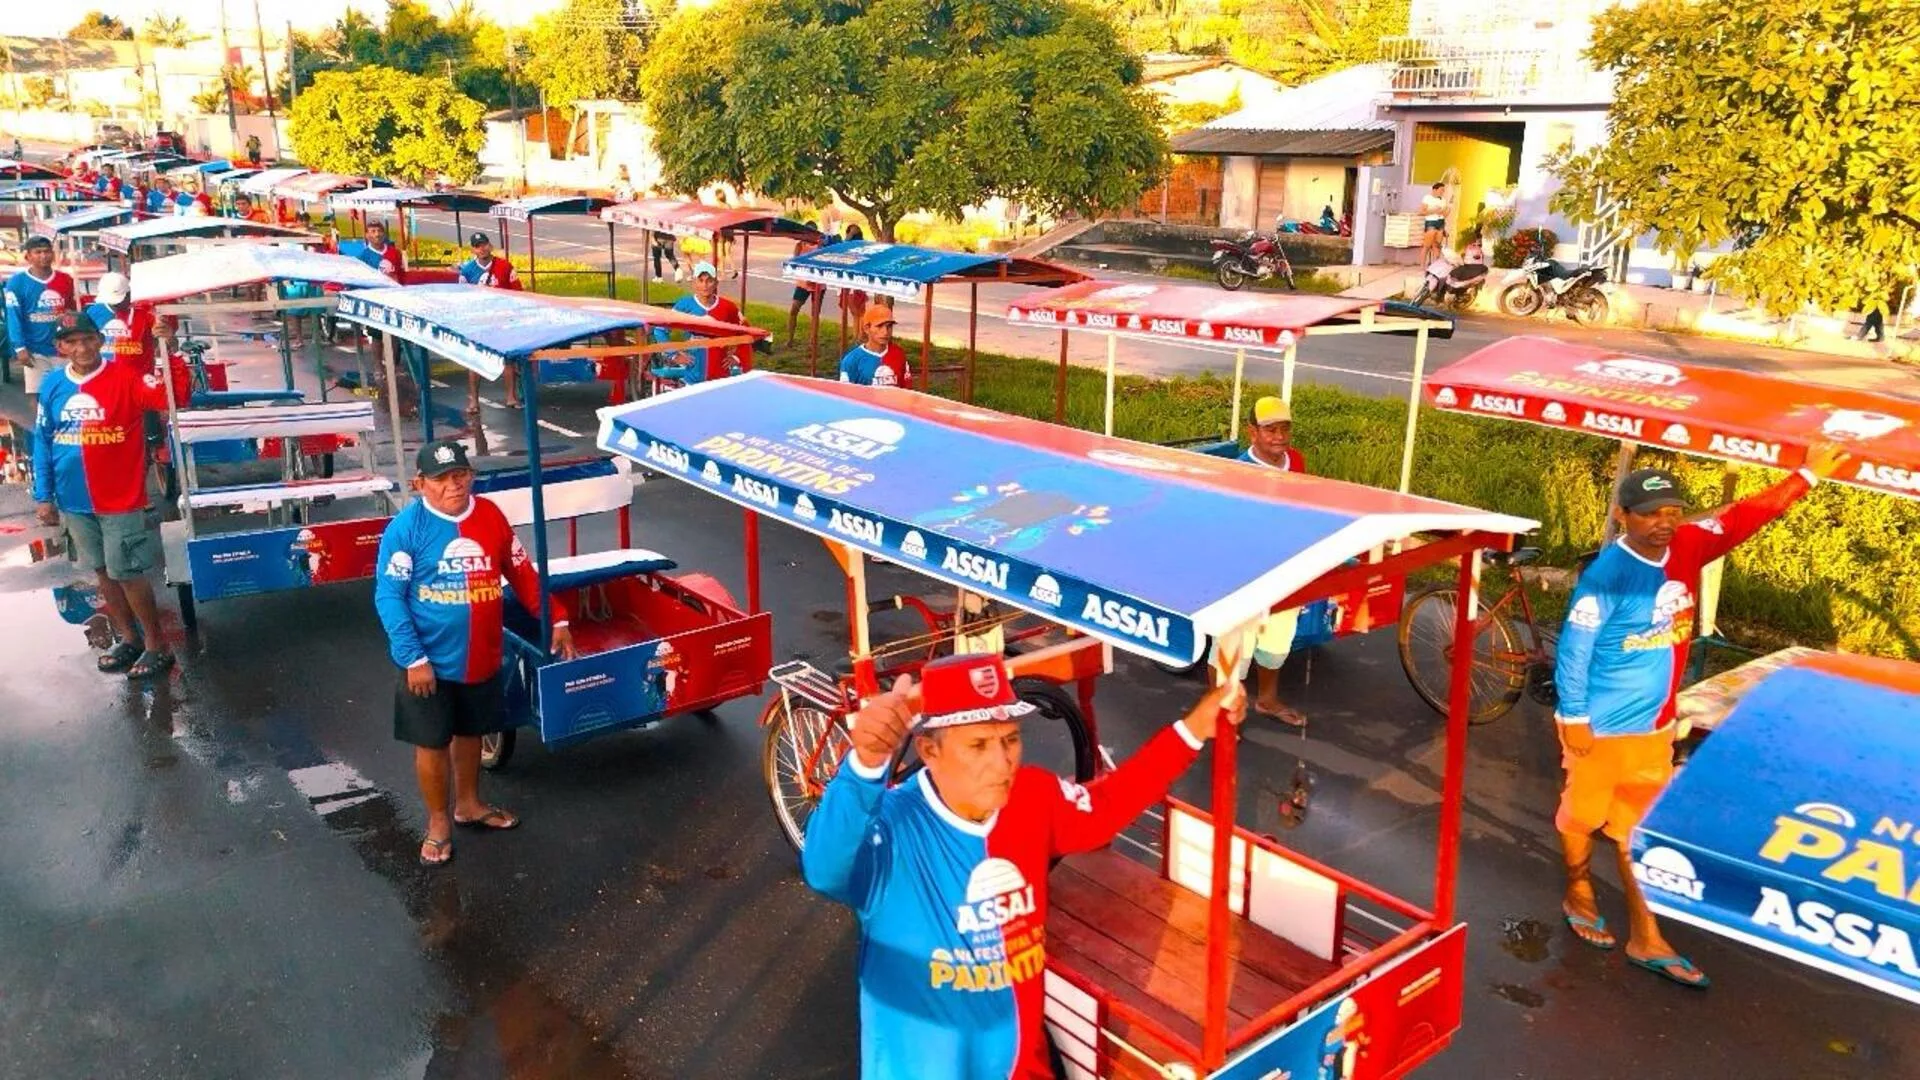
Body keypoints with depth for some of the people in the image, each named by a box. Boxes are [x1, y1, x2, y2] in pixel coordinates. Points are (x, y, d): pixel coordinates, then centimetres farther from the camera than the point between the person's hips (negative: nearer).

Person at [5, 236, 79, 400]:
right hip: (35, 350, -3)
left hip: (63, 349, 3)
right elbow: (14, 318, -8)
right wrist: (20, 348, -14)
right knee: (37, 394, 2)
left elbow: (74, 313, 13)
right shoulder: (17, 282, -6)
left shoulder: (66, 280, 5)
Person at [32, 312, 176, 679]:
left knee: (128, 574, 2)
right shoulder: (52, 386, 1)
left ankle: (156, 646, 15)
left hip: (120, 499, -5)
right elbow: (42, 442, 7)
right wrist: (43, 496, 6)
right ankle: (128, 638, 31)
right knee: (103, 573, 16)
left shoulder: (125, 378, -11)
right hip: (74, 501, 5)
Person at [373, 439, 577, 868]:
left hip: (482, 658, 4)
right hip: (431, 662, -4)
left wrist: (555, 619, 4)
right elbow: (388, 596, -15)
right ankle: (438, 822, 30)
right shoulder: (406, 527, -16)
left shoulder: (490, 516, -4)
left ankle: (468, 805, 43)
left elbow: (521, 573, 6)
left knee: (470, 733, 22)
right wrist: (414, 658, -19)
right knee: (431, 742, 10)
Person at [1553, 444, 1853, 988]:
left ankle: (1645, 938, 21)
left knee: (1640, 829, 13)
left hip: (1654, 724, 6)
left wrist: (1807, 474, 10)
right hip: (1600, 725, -6)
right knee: (1584, 815, 14)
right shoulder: (1608, 573, -24)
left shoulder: (1686, 548, -4)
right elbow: (1574, 647, -20)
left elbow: (1745, 515, 8)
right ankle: (1579, 897, 38)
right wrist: (1573, 718, -17)